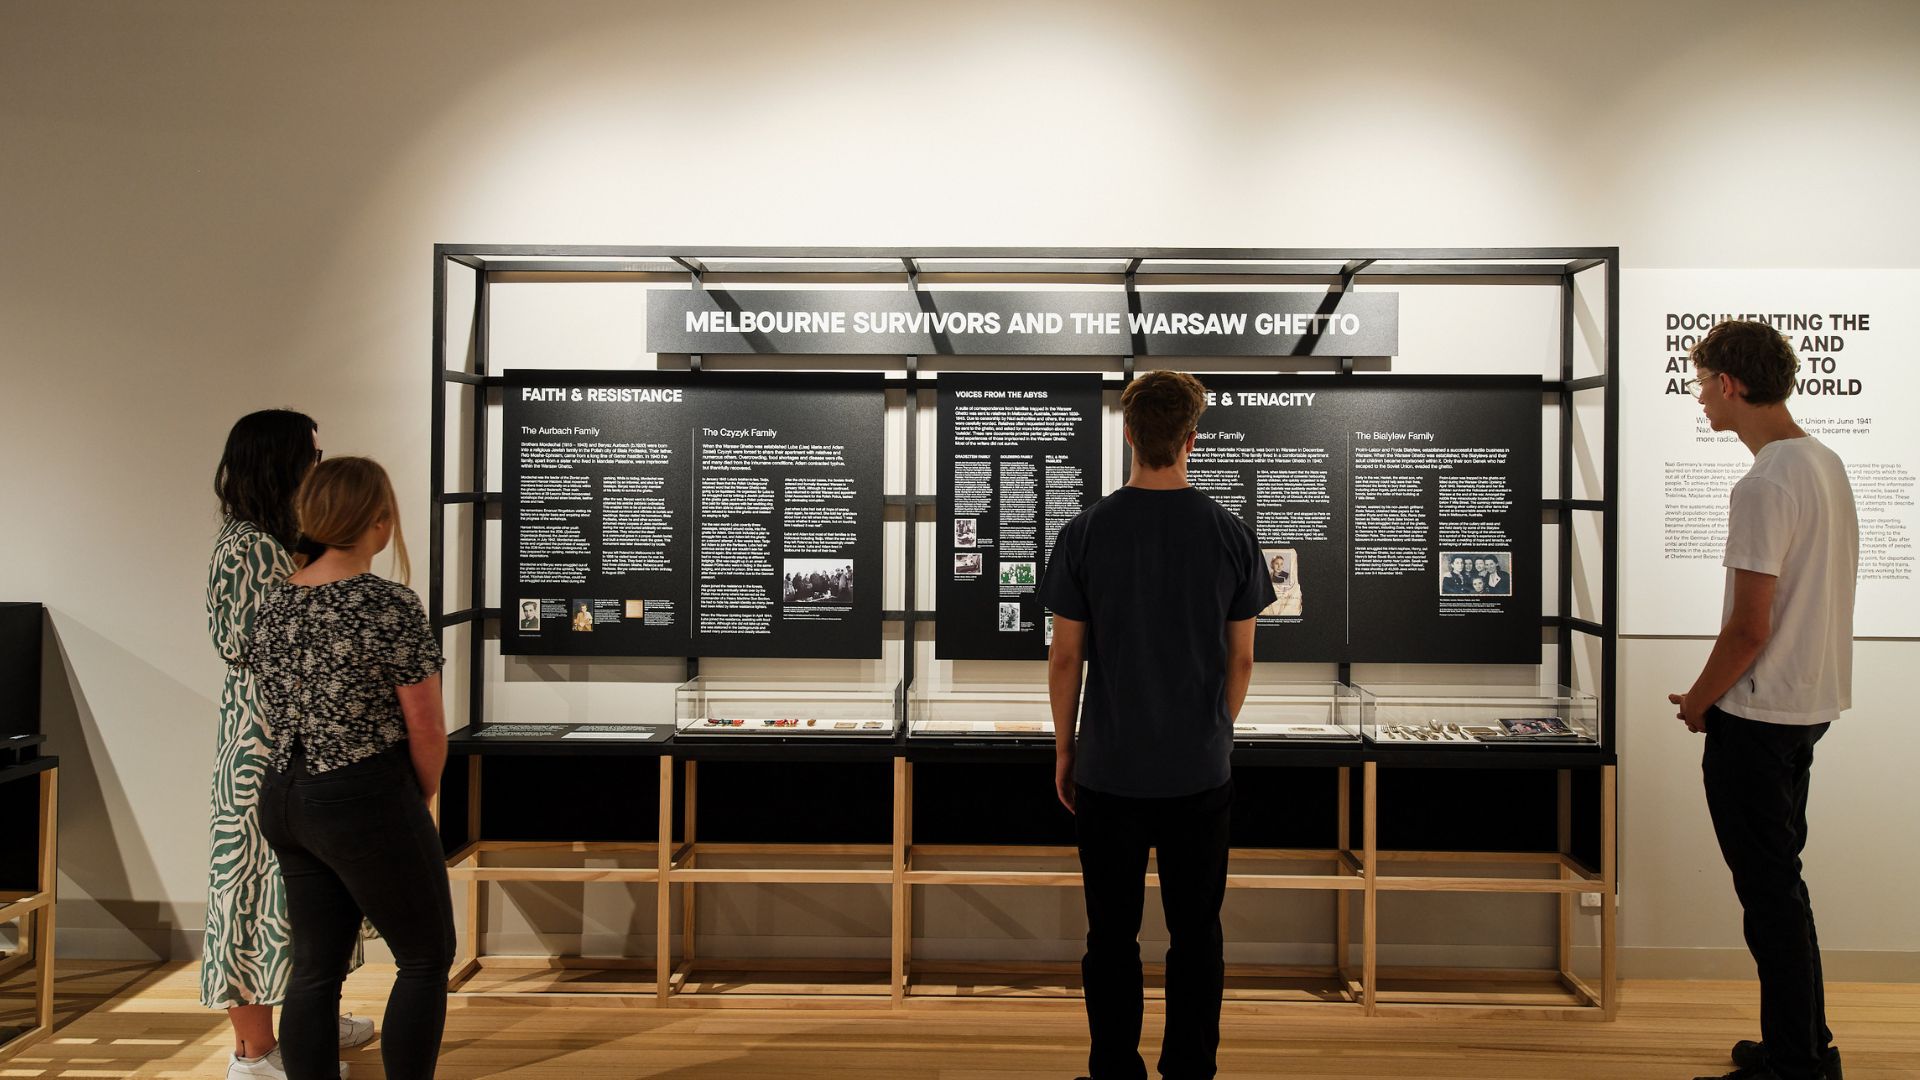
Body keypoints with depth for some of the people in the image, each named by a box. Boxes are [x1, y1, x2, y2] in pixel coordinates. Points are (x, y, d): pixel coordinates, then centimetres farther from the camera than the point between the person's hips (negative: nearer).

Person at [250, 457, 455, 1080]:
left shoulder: (273, 605, 6)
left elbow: (280, 714, 15)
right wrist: (422, 798, 4)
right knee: (427, 958, 9)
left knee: (315, 969, 14)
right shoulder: (390, 604, -17)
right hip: (366, 802, -7)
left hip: (285, 801, 7)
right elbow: (427, 731, -15)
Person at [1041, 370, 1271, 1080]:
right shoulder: (1230, 534, -5)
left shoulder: (1086, 533, -9)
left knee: (1112, 934, 10)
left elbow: (1065, 658, -5)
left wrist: (1064, 751, 7)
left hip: (1108, 771, -1)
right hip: (1200, 772, 1)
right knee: (1196, 933, 13)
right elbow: (1241, 659, 2)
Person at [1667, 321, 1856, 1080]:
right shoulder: (1827, 465, 9)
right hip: (1809, 703, 10)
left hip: (1757, 717, -10)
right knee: (1779, 879, 19)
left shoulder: (1764, 487, -21)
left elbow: (1748, 628, -22)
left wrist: (1699, 702, -6)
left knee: (1769, 889, 0)